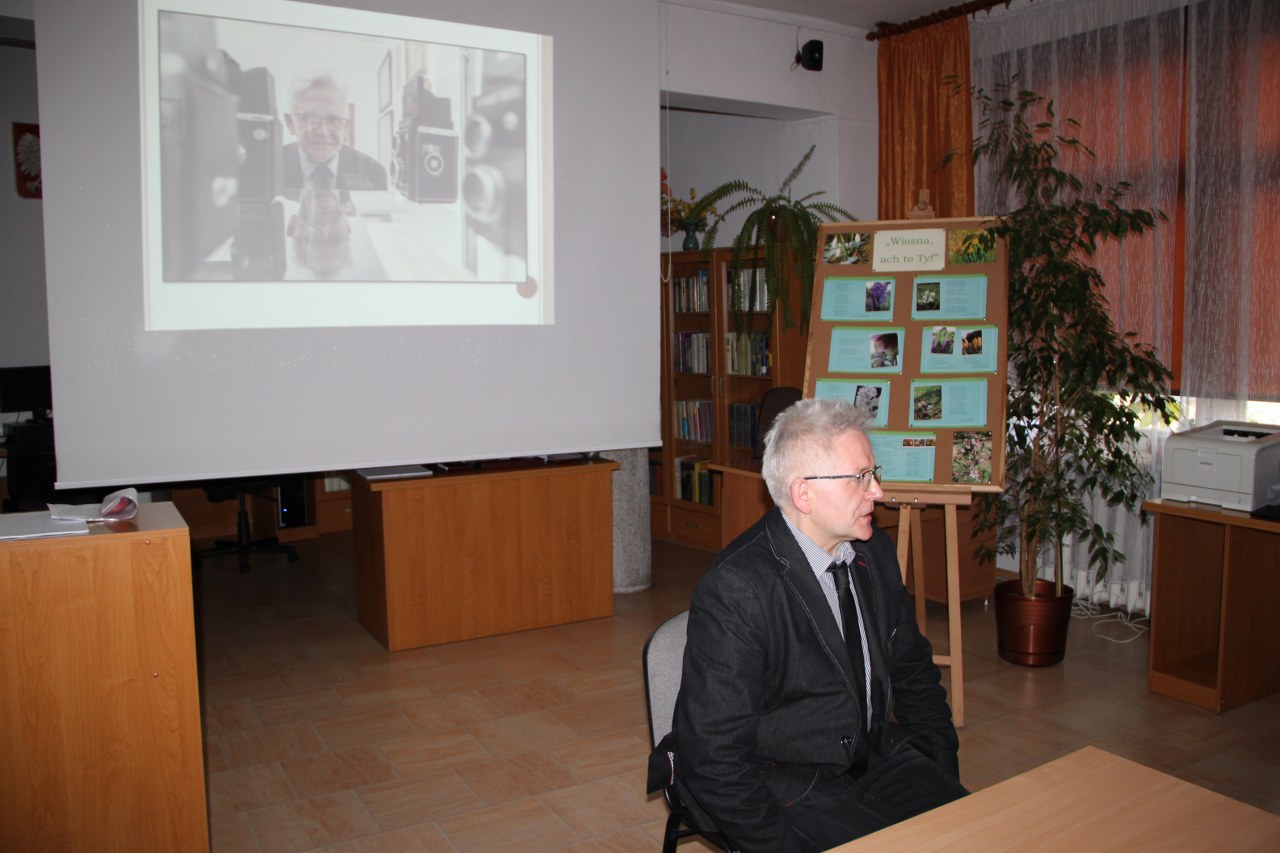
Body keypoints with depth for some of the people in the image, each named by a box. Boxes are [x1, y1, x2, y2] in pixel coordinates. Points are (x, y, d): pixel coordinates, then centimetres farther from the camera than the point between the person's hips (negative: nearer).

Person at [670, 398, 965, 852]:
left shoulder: (875, 552, 1)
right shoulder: (733, 589, -22)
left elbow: (915, 674, 15)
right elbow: (714, 759, -20)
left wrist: (943, 777, 6)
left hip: (878, 760, 7)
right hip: (788, 791, -6)